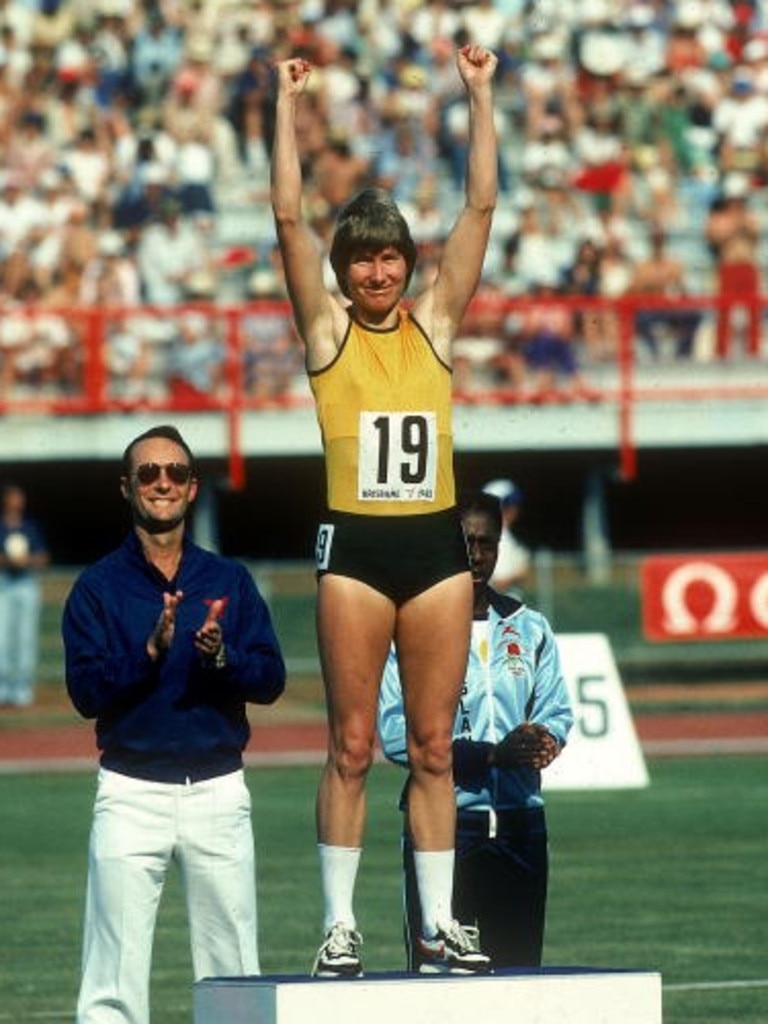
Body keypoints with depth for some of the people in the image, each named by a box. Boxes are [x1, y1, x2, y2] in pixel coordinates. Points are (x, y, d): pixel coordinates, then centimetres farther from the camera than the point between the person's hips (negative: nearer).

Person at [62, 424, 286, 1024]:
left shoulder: (230, 581, 11)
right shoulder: (99, 586, 5)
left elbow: (270, 680, 3)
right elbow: (86, 692, -5)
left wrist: (221, 657, -17)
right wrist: (151, 651, -20)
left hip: (219, 790, 2)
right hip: (132, 792, -2)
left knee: (234, 974, 3)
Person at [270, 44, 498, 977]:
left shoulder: (434, 321, 9)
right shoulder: (327, 328, 3)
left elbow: (479, 206, 6)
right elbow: (288, 216, -4)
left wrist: (479, 96, 3)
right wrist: (288, 104, -5)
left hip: (436, 544, 3)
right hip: (355, 547, -3)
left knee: (434, 744, 5)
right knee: (352, 744, -1)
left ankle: (438, 921, 10)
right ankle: (340, 925, 3)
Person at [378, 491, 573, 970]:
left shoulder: (529, 628, 15)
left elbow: (557, 713, 13)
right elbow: (397, 733, -11)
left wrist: (544, 740, -13)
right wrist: (491, 754, -20)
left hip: (520, 822, 5)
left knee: (521, 965, 4)